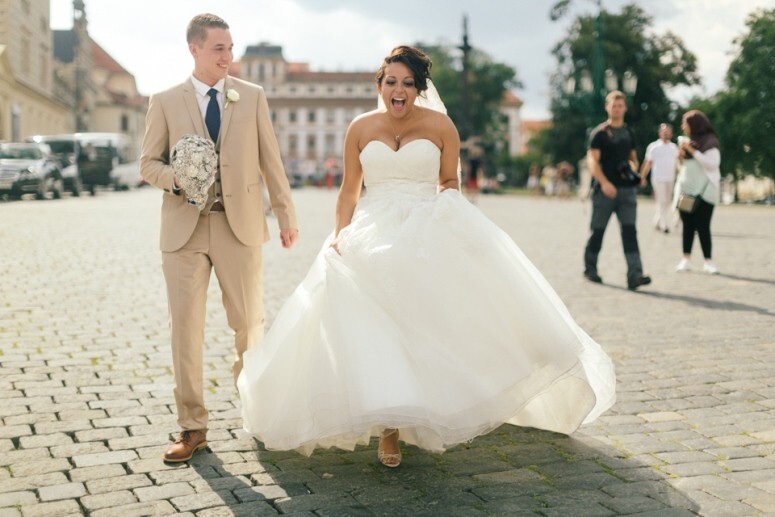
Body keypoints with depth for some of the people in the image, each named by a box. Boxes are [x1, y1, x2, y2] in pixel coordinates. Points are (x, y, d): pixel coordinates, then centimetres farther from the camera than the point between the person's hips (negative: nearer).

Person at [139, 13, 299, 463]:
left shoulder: (253, 97, 8)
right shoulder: (165, 102, 6)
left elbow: (270, 160, 9)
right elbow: (149, 163, 8)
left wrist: (286, 214, 8)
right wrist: (176, 179, -13)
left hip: (241, 225, 1)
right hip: (185, 228, 0)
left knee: (250, 323, 7)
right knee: (185, 327, -1)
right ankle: (193, 427, 9)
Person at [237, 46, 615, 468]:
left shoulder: (440, 125, 2)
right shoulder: (360, 128, 6)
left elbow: (450, 182, 10)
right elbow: (349, 191, 10)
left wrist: (445, 213, -10)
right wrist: (340, 235, -2)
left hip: (429, 238, -1)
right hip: (373, 239, 1)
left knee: (429, 326, -8)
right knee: (375, 332, -6)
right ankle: (388, 428, 1)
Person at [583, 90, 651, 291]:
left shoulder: (629, 133, 15)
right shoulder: (599, 133, -2)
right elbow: (592, 160, -11)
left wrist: (633, 167, 1)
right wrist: (604, 183, -23)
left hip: (627, 189, 4)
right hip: (605, 189, -4)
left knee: (629, 231, -8)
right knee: (598, 230, 6)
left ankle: (634, 275, -16)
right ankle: (590, 269, 25)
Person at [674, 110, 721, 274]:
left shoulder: (709, 141, -5)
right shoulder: (686, 141, 15)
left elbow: (712, 163, -17)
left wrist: (692, 150, -16)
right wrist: (680, 156, 1)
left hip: (704, 192, -6)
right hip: (686, 190, 6)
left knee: (703, 227, -7)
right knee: (687, 226, 4)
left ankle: (708, 262, -3)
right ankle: (686, 259, 6)